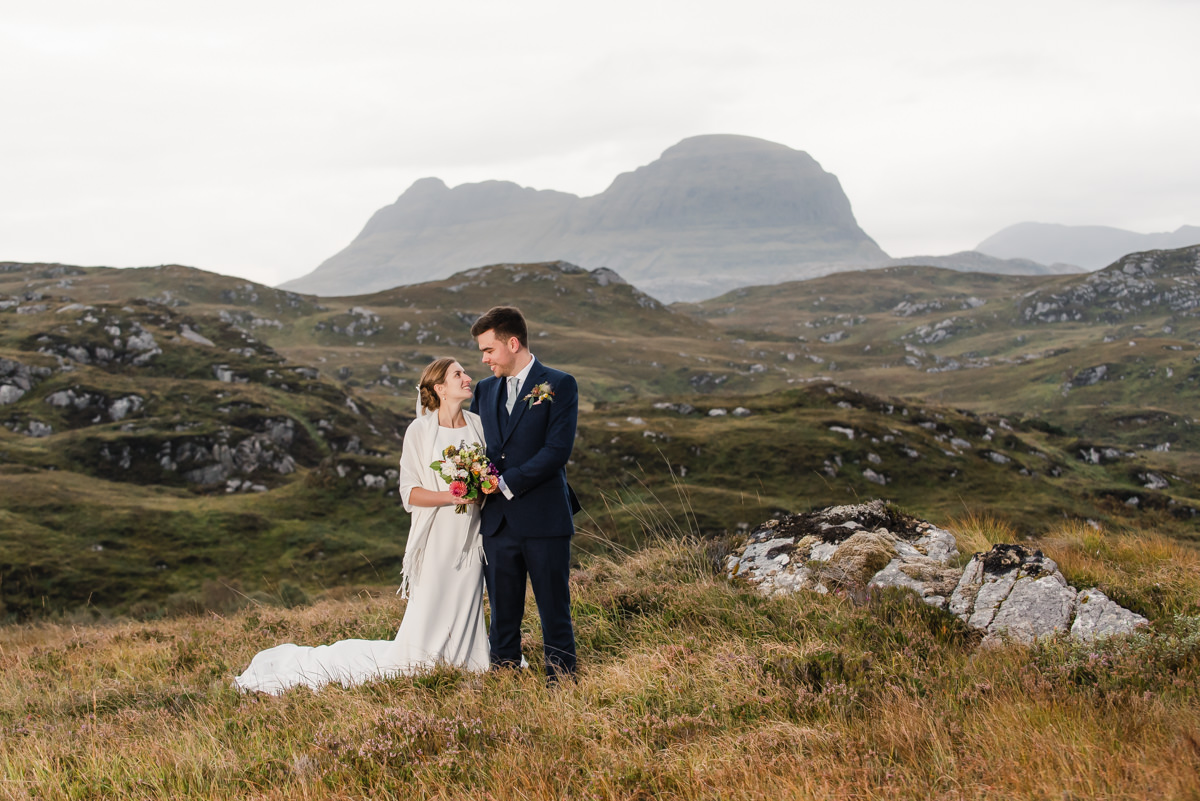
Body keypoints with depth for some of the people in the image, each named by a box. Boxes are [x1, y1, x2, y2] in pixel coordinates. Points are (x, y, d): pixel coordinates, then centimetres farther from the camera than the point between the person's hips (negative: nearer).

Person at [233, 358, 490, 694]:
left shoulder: (479, 425, 7)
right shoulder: (420, 430, -6)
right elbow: (410, 492, -8)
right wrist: (452, 496, -22)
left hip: (469, 542, 5)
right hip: (435, 541, -5)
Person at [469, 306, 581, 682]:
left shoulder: (559, 385, -3)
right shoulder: (485, 390, 14)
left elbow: (557, 450, -12)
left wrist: (507, 483, -14)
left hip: (544, 520, -5)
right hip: (498, 521, 5)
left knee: (555, 613, 2)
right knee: (502, 616, 9)